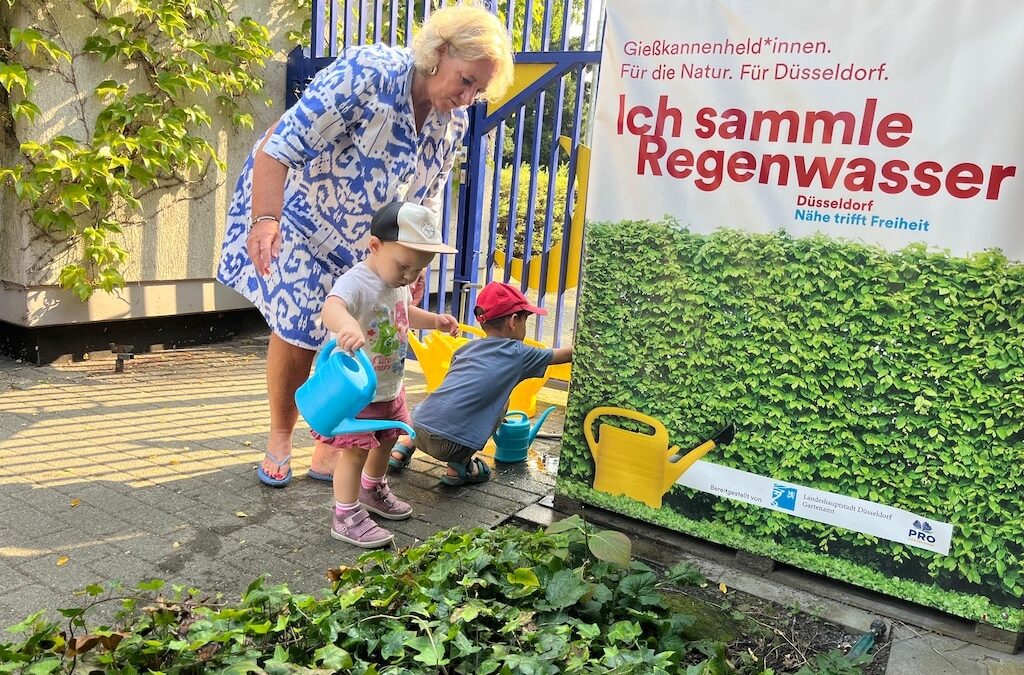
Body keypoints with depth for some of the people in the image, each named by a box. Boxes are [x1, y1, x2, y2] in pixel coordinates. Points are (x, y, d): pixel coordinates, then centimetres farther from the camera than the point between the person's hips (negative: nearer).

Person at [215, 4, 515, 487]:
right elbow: (282, 143, -33)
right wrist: (264, 220, -45)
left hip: (366, 244, 5)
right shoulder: (368, 72, -28)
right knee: (296, 333, -5)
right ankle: (279, 437, 20)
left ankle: (328, 448, 21)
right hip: (299, 216, -5)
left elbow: (425, 202, 7)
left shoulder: (453, 122, -7)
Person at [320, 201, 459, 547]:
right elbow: (332, 307, -50)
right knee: (355, 450, -6)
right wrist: (347, 324, -72)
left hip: (389, 388, 9)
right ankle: (346, 517, 11)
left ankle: (373, 491, 48)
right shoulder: (356, 282, -27)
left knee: (386, 440, 23)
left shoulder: (399, 284, 2)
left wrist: (434, 320, 10)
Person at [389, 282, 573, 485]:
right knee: (501, 400, 17)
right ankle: (460, 465, 14)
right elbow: (564, 354, 17)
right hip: (452, 444, -6)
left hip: (418, 429, 6)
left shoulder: (467, 348, 20)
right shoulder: (517, 353, 5)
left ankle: (405, 446, 26)